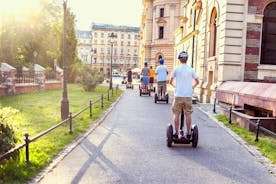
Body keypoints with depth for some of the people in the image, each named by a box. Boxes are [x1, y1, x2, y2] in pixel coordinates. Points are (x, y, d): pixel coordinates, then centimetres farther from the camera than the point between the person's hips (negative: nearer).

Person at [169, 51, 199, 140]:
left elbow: (171, 82, 6)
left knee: (176, 114, 8)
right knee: (188, 114, 9)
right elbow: (197, 82, 11)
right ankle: (188, 133, 14)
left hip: (178, 95, -1)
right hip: (188, 95, 1)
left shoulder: (176, 69, -1)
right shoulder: (191, 70, 3)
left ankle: (176, 133, 10)